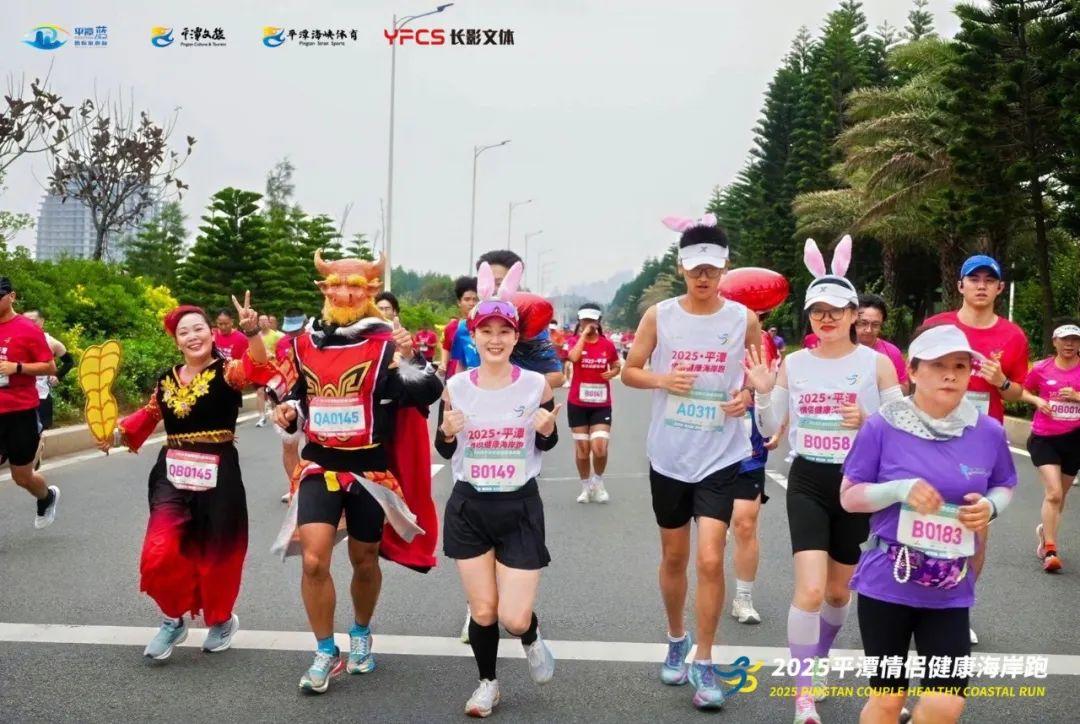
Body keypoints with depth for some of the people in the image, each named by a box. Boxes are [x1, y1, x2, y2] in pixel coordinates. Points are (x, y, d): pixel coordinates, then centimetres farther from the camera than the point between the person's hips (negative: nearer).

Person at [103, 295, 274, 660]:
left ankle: (221, 620, 36)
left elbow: (258, 367, -30)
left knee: (214, 557, 8)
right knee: (159, 555, -7)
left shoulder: (226, 371, -8)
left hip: (217, 478, -4)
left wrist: (251, 330, -47)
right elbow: (148, 415, 23)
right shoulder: (167, 379, 7)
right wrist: (116, 432, 8)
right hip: (171, 476, 4)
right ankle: (174, 620, 20)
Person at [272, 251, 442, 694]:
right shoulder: (306, 343, 4)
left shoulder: (387, 342, -8)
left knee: (364, 562, 13)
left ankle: (361, 635, 41)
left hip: (371, 469, -2)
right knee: (314, 560, -11)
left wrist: (405, 362, -35)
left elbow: (430, 391, -18)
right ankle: (326, 653, 9)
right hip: (320, 466, 2)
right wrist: (289, 412, 1)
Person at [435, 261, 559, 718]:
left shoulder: (536, 385, -8)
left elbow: (546, 445, 6)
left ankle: (532, 638, 32)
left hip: (520, 507, -1)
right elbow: (445, 452, 5)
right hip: (469, 507, 2)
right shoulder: (457, 386, -5)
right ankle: (488, 682, 34)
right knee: (482, 610, 8)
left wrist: (547, 429, -17)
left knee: (513, 618, -5)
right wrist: (448, 432, -17)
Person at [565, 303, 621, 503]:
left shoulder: (608, 344, 1)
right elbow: (574, 357, -26)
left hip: (601, 404, 1)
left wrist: (613, 373, -6)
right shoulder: (574, 341, -4)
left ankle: (598, 483, 19)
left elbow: (617, 366, 16)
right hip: (577, 404, -1)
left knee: (600, 448, -9)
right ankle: (586, 487, 26)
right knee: (582, 448, 7)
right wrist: (583, 334, -18)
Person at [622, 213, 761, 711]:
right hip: (668, 455, 1)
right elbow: (629, 372, 4)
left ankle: (703, 663, 7)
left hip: (721, 456, -1)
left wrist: (749, 394, -12)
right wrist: (662, 379, -15)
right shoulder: (659, 316, -2)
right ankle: (676, 641, 37)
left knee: (710, 559, -9)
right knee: (674, 556, 15)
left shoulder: (744, 319, -2)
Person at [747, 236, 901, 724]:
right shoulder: (794, 364, 0)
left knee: (839, 591, 16)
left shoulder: (876, 363, -6)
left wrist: (868, 422, -21)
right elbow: (769, 430, 5)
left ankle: (818, 664, 44)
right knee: (810, 590, -13)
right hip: (807, 483, 0)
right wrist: (762, 392, -12)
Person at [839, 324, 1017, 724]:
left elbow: (1004, 486, 16)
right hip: (887, 584, -2)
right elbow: (849, 496, -3)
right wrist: (900, 489, -21)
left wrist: (991, 506, -8)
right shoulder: (882, 426, -9)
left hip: (950, 592, 2)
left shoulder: (988, 432, -1)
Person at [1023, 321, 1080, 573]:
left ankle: (1045, 531, 42)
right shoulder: (1041, 368, -2)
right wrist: (1037, 400, -6)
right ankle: (1050, 550, -9)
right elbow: (1022, 391, 12)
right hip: (1044, 438, -2)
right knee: (1053, 493, -15)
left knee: (1059, 495, 15)